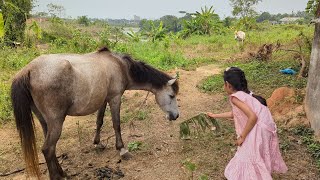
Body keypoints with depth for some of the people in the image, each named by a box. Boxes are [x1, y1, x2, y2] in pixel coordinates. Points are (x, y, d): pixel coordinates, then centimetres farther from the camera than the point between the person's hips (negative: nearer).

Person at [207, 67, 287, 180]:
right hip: (264, 127, 9)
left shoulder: (235, 97, -16)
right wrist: (215, 115, 35)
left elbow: (253, 117, -26)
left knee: (247, 159, 4)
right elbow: (234, 114, 26)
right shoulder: (245, 93, 12)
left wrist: (242, 137, -15)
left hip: (258, 130, -9)